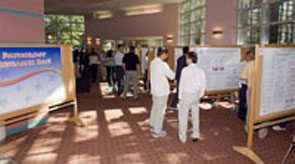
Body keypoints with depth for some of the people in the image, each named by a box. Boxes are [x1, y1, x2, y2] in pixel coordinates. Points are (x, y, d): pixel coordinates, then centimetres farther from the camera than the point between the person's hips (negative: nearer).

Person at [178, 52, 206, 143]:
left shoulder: (185, 70, -13)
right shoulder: (200, 71, 0)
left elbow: (181, 84, -11)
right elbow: (203, 85, 4)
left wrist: (180, 97, -3)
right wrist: (199, 96, 14)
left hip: (186, 95, -4)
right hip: (196, 95, 5)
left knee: (183, 116, 8)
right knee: (195, 116, 16)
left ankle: (182, 137, 15)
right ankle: (195, 135, 26)